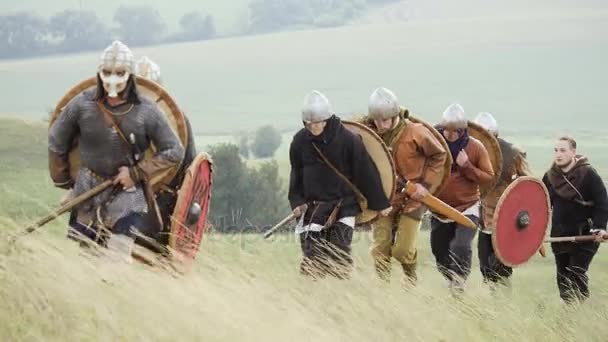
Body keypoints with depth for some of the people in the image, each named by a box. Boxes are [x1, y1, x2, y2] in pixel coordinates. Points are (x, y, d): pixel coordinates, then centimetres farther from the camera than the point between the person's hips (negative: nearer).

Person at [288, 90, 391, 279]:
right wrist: (296, 201, 3)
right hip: (313, 206, 3)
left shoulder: (347, 139, -11)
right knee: (312, 256, -2)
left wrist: (380, 203, 2)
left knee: (340, 255, -4)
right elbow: (296, 174, 14)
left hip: (344, 204, -3)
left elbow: (365, 172, -4)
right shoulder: (300, 141, 0)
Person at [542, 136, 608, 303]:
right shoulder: (550, 176, 6)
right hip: (560, 235, 5)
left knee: (576, 276, -13)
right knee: (563, 278, 5)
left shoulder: (588, 174, -10)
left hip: (584, 236, -5)